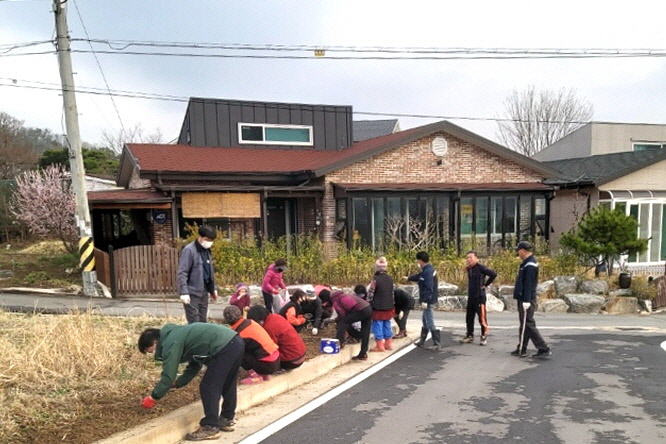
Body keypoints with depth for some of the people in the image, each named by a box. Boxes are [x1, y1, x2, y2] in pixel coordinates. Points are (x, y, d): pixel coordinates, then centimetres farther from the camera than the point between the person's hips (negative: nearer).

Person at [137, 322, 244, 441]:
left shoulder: (170, 343, -3)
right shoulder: (178, 335, 26)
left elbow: (168, 375, -3)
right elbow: (195, 364, 31)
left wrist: (153, 398, 9)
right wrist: (177, 383, 29)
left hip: (224, 347, -10)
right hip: (235, 342, 10)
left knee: (208, 388, 2)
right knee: (227, 385, 23)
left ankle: (210, 428, 10)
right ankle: (227, 420, 36)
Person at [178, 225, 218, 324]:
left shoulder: (207, 251, 11)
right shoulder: (189, 250, -13)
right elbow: (182, 273, -17)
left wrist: (212, 289, 20)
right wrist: (184, 292, -23)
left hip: (203, 293, 8)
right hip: (192, 293, -7)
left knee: (203, 322, 11)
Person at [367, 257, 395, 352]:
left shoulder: (375, 279, -13)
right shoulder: (390, 279, 7)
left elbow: (370, 293, -11)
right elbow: (392, 293, 15)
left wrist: (368, 304, -1)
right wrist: (392, 304, 23)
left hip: (378, 307, -6)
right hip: (389, 307, 7)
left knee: (378, 325, 1)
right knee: (387, 324, 16)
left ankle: (380, 345, 3)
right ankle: (388, 343, 22)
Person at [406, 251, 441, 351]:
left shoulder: (428, 271, -20)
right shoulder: (428, 269, 12)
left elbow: (429, 287, -26)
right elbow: (419, 276, 32)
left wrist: (425, 301, -26)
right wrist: (409, 278, 47)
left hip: (428, 301, -11)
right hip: (428, 300, 11)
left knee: (430, 322, -7)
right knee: (425, 321, 19)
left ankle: (437, 344, -1)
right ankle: (422, 341, 31)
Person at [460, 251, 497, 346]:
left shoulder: (480, 267, -14)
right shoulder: (468, 268, 10)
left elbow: (493, 274, -21)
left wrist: (485, 284, -12)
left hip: (479, 296, -8)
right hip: (470, 296, 8)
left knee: (482, 317, -1)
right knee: (469, 317, 12)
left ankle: (484, 337, 9)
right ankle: (469, 336, 22)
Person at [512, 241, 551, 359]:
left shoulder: (530, 265, -17)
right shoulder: (528, 262, 15)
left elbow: (528, 284, -22)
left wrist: (526, 300, -24)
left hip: (526, 300, -10)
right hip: (524, 299, 10)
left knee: (528, 325, -6)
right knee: (524, 325, 14)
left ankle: (544, 349, -2)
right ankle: (521, 350, 21)